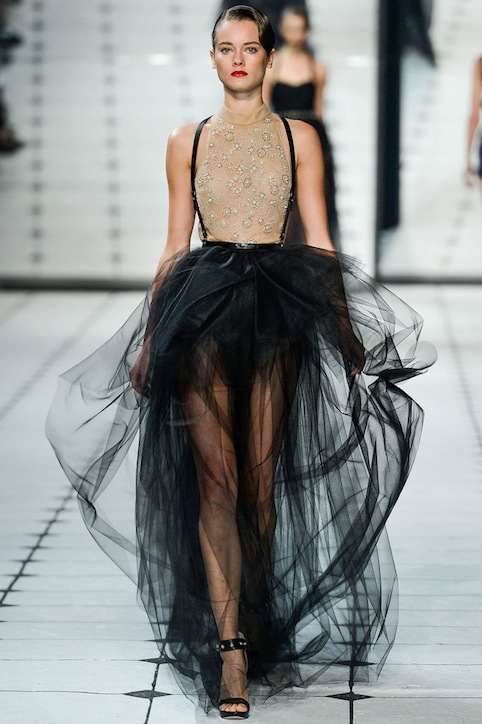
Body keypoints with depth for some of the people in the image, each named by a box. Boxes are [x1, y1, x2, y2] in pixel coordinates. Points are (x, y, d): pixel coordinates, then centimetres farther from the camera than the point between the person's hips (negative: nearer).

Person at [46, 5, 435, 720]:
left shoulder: (298, 137, 10)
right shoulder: (187, 142, 12)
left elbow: (319, 240, 8)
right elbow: (174, 246, 13)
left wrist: (345, 326, 1)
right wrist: (150, 338, 9)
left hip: (278, 310, 0)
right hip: (202, 308, 0)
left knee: (261, 479, 0)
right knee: (214, 478, -10)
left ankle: (255, 623, 15)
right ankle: (232, 648, -13)